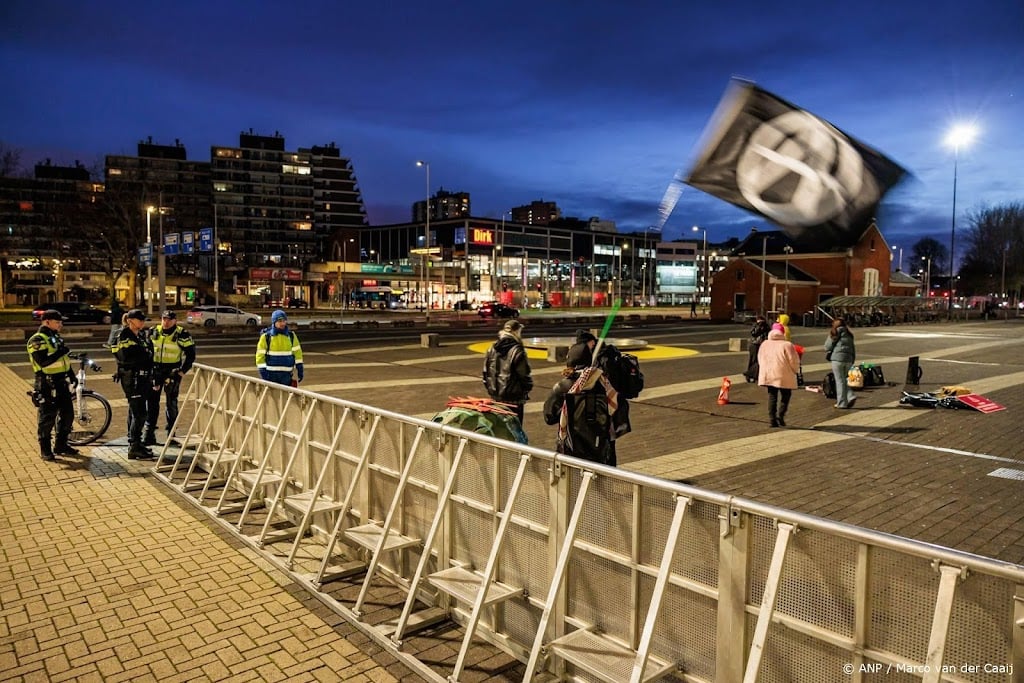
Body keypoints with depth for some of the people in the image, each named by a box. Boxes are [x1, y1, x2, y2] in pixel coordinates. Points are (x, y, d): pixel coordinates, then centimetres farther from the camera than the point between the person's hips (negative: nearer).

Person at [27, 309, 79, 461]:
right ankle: (45, 450, 10)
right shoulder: (37, 340, -12)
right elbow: (43, 361, -25)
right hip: (47, 384, -8)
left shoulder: (57, 337, 15)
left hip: (62, 382, 8)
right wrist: (60, 352, -23)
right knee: (47, 417, -1)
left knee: (67, 414, 12)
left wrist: (72, 375, 19)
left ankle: (61, 445, 25)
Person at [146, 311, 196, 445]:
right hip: (155, 371, 4)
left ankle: (171, 434, 14)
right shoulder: (153, 332, 4)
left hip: (172, 372, -3)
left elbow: (191, 355, -5)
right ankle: (149, 435, 10)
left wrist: (182, 372, -9)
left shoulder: (182, 334, -9)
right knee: (152, 402, 4)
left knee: (171, 403, 2)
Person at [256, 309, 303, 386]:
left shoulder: (291, 336, 5)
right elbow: (260, 355, -3)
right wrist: (263, 372, -9)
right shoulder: (266, 336, -4)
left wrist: (300, 371, 6)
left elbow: (297, 353, 9)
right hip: (271, 374, -2)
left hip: (286, 374, 2)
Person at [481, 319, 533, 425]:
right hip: (514, 400, -6)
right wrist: (527, 388, 6)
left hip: (495, 397, 6)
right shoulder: (517, 351, -16)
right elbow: (524, 375, -12)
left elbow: (486, 373, 9)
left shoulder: (492, 349, 3)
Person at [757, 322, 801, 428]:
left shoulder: (764, 344, 6)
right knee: (786, 396, 10)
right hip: (784, 376, -4)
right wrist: (795, 371, 10)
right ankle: (780, 415, -5)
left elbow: (760, 359, 13)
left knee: (772, 397, 10)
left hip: (768, 375, 4)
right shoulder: (787, 345, -9)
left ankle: (772, 419, 6)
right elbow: (794, 361, -7)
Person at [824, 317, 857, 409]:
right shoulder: (849, 334, 15)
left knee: (840, 381, 0)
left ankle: (842, 403, 1)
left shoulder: (835, 332, -2)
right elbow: (853, 349, 16)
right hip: (849, 359, 5)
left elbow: (827, 346, -2)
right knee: (844, 380, 17)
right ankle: (851, 397, 0)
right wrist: (853, 360, 18)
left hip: (837, 358, -5)